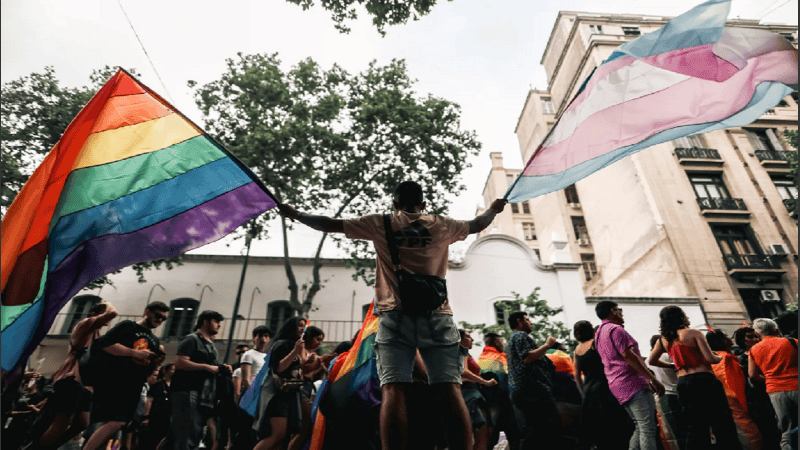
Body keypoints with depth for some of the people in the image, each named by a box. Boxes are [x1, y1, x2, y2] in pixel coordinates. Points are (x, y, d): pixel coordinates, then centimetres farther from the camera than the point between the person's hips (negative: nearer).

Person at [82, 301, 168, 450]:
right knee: (116, 422, -18)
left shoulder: (155, 341, 20)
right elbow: (105, 343, -13)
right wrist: (134, 353, -18)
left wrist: (157, 362, -1)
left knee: (116, 423, 5)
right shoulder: (128, 326, 2)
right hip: (113, 381, -7)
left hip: (132, 388, 7)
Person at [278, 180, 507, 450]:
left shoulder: (381, 224, 13)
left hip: (396, 315, -1)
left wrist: (296, 215, 32)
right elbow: (476, 225, 34)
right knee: (451, 388, -3)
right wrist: (494, 209, 56)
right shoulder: (442, 225, 17)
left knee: (393, 389, -8)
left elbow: (332, 225, 17)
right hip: (437, 315, 2)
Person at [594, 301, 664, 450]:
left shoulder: (599, 333, 20)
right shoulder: (615, 329, -9)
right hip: (632, 382, -9)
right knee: (648, 428, -9)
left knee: (640, 428, 14)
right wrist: (653, 379, -16)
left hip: (617, 385, 9)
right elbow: (628, 355, -17)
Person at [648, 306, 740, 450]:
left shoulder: (663, 340, 9)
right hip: (704, 380, -5)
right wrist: (719, 357, 11)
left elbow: (651, 361, 16)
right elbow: (710, 359, -11)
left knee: (695, 427, 12)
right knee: (723, 426, 4)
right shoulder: (693, 333, -6)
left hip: (682, 384, 5)